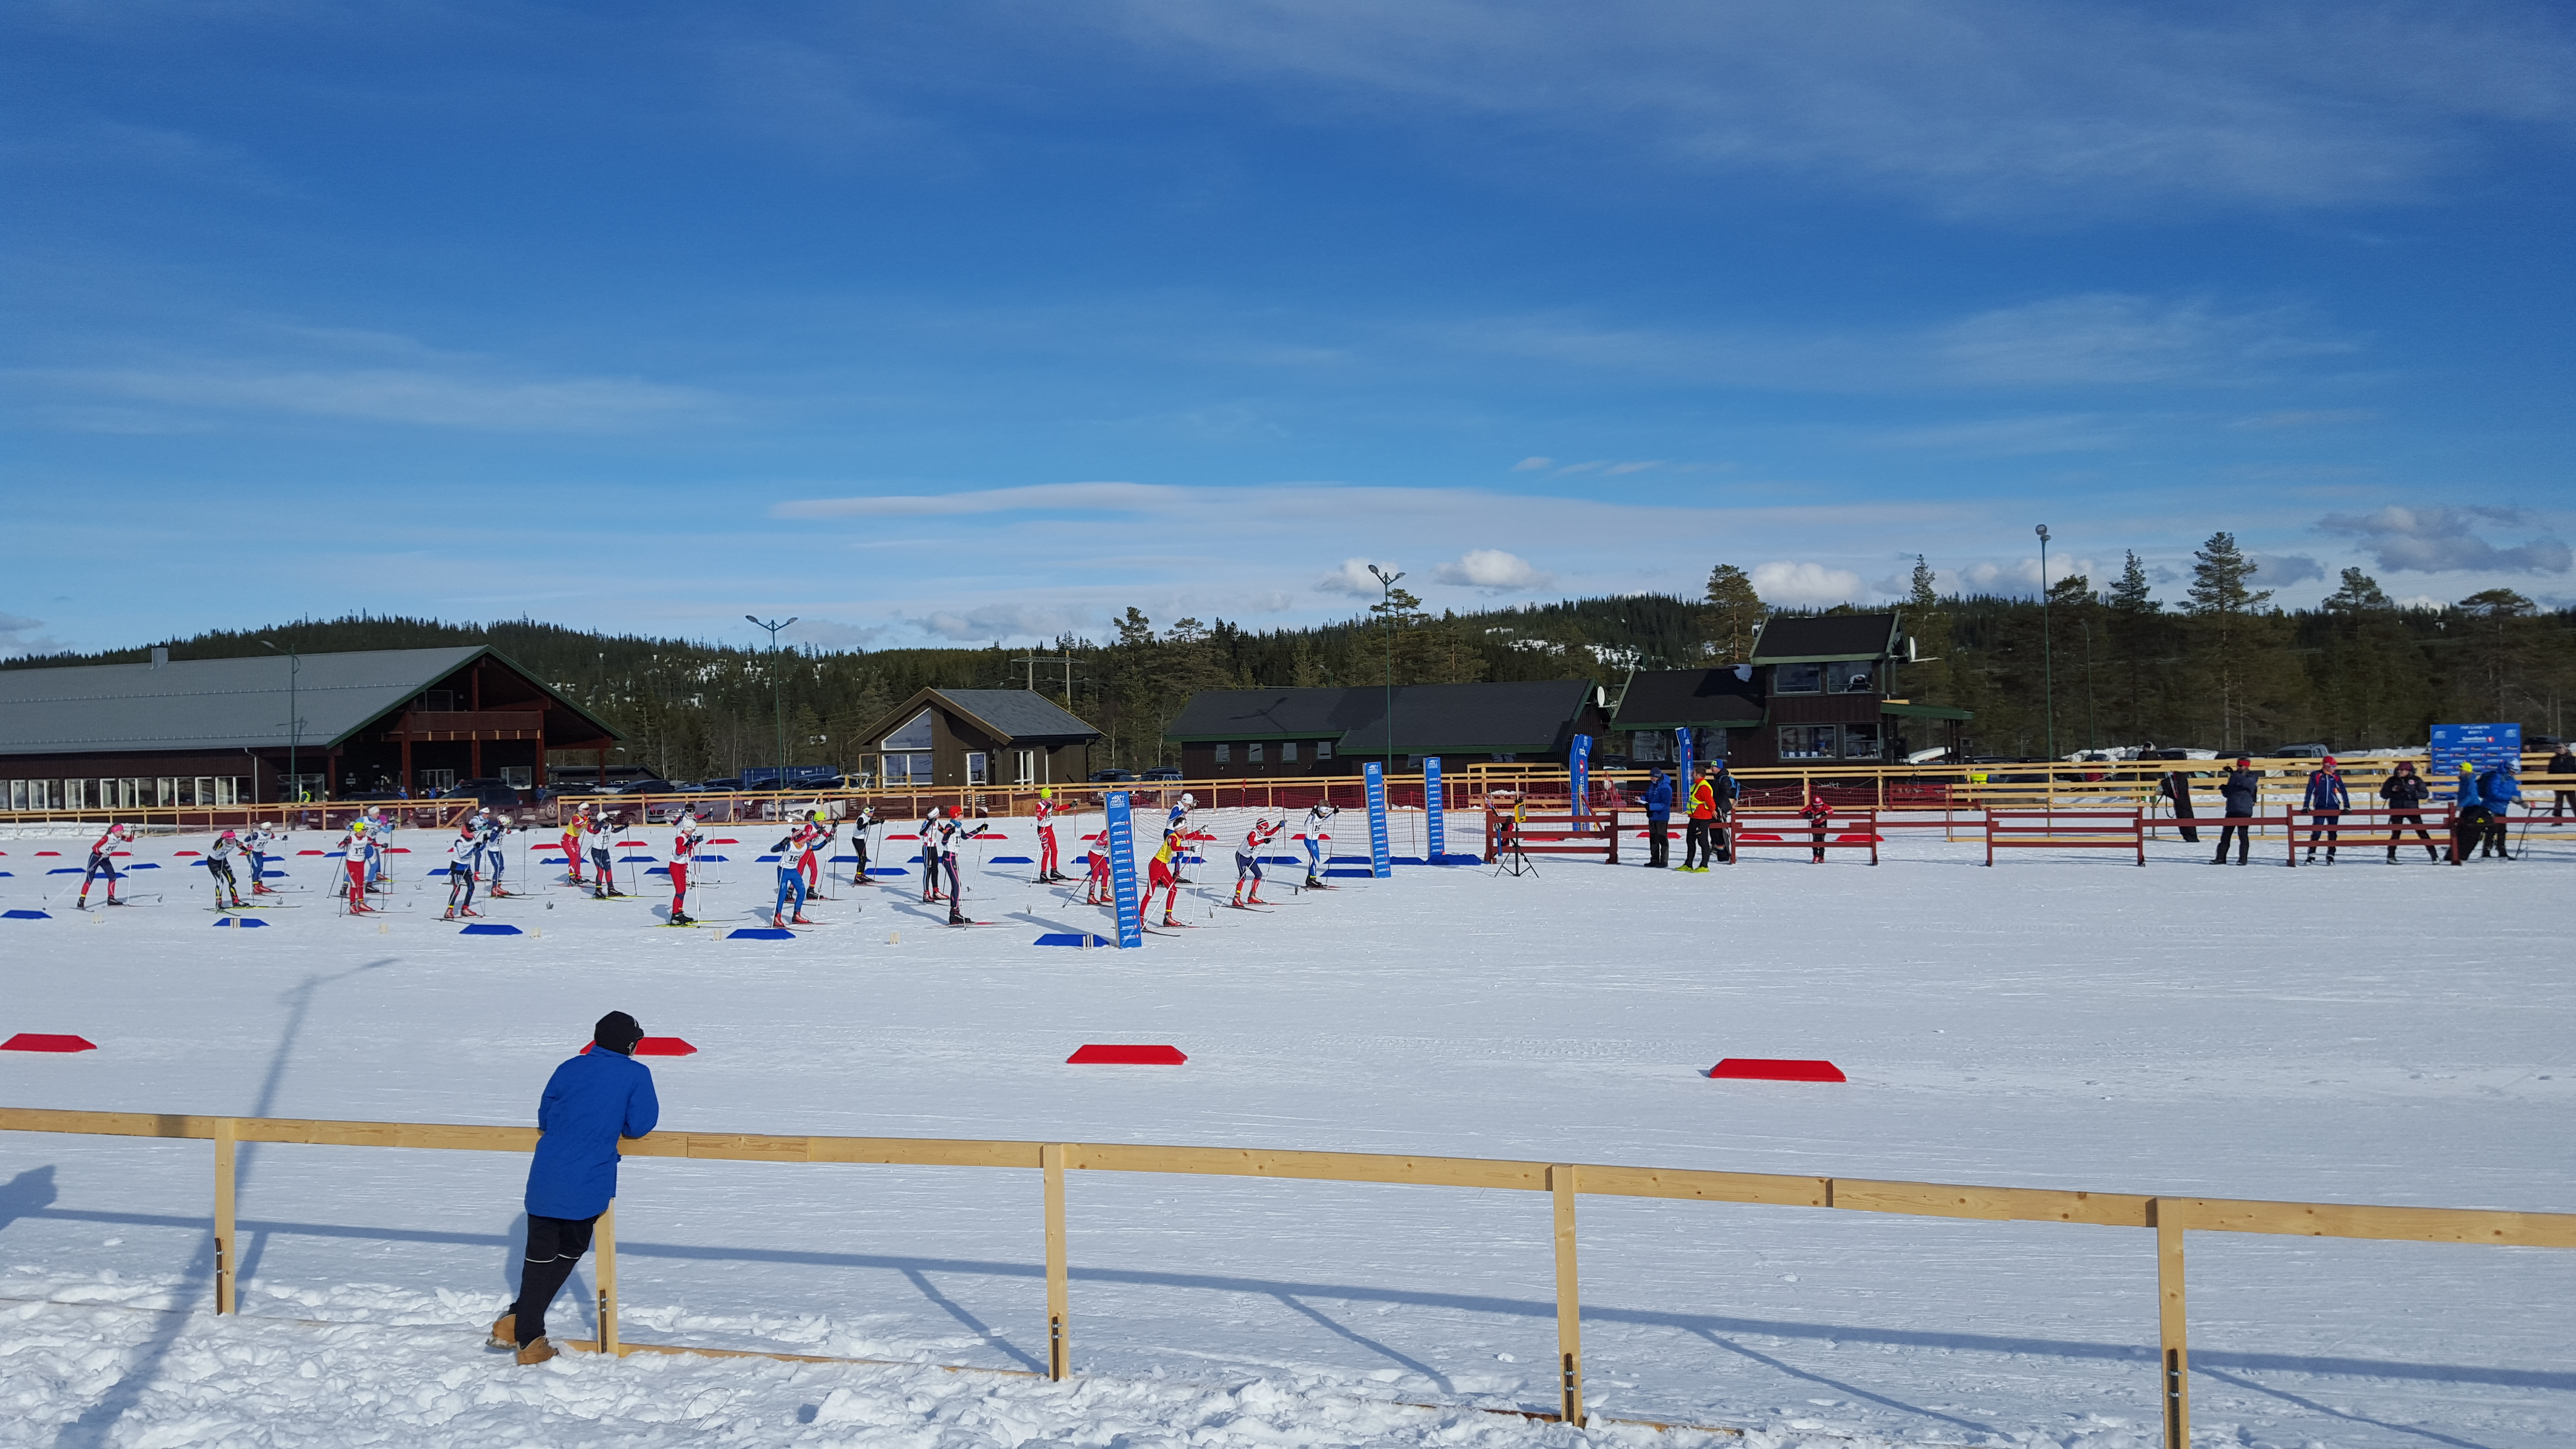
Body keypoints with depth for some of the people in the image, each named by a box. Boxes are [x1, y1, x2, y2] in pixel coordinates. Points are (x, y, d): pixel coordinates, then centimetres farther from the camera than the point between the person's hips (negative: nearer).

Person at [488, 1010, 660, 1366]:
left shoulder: (570, 1068, 9)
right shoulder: (636, 1075, -2)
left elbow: (544, 1118, 17)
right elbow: (641, 1126, -2)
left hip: (545, 1181, 3)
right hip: (587, 1188, -3)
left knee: (540, 1255, 14)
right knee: (570, 1252, 15)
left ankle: (527, 1335, 16)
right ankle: (523, 1324, 12)